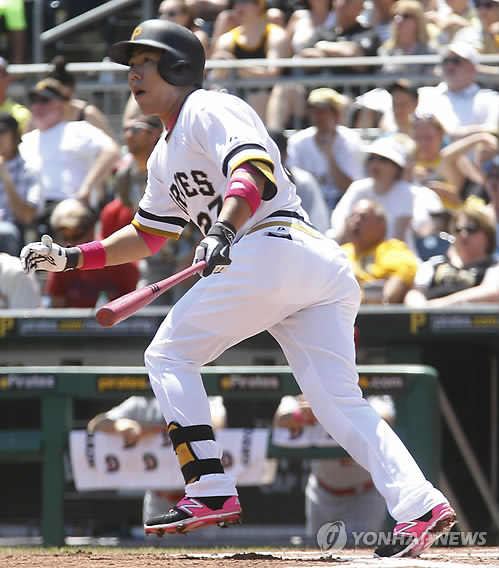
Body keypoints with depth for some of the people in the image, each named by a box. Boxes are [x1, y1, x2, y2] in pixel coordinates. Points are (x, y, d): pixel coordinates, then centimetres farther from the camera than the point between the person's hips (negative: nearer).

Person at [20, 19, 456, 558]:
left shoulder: (210, 110, 2)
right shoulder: (165, 156, 31)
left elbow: (255, 169, -17)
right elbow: (146, 235, 40)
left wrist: (222, 229, -33)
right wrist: (71, 257, 31)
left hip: (274, 247, -9)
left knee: (169, 355, 1)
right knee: (341, 406, 0)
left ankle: (211, 492, -8)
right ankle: (420, 506, -17)